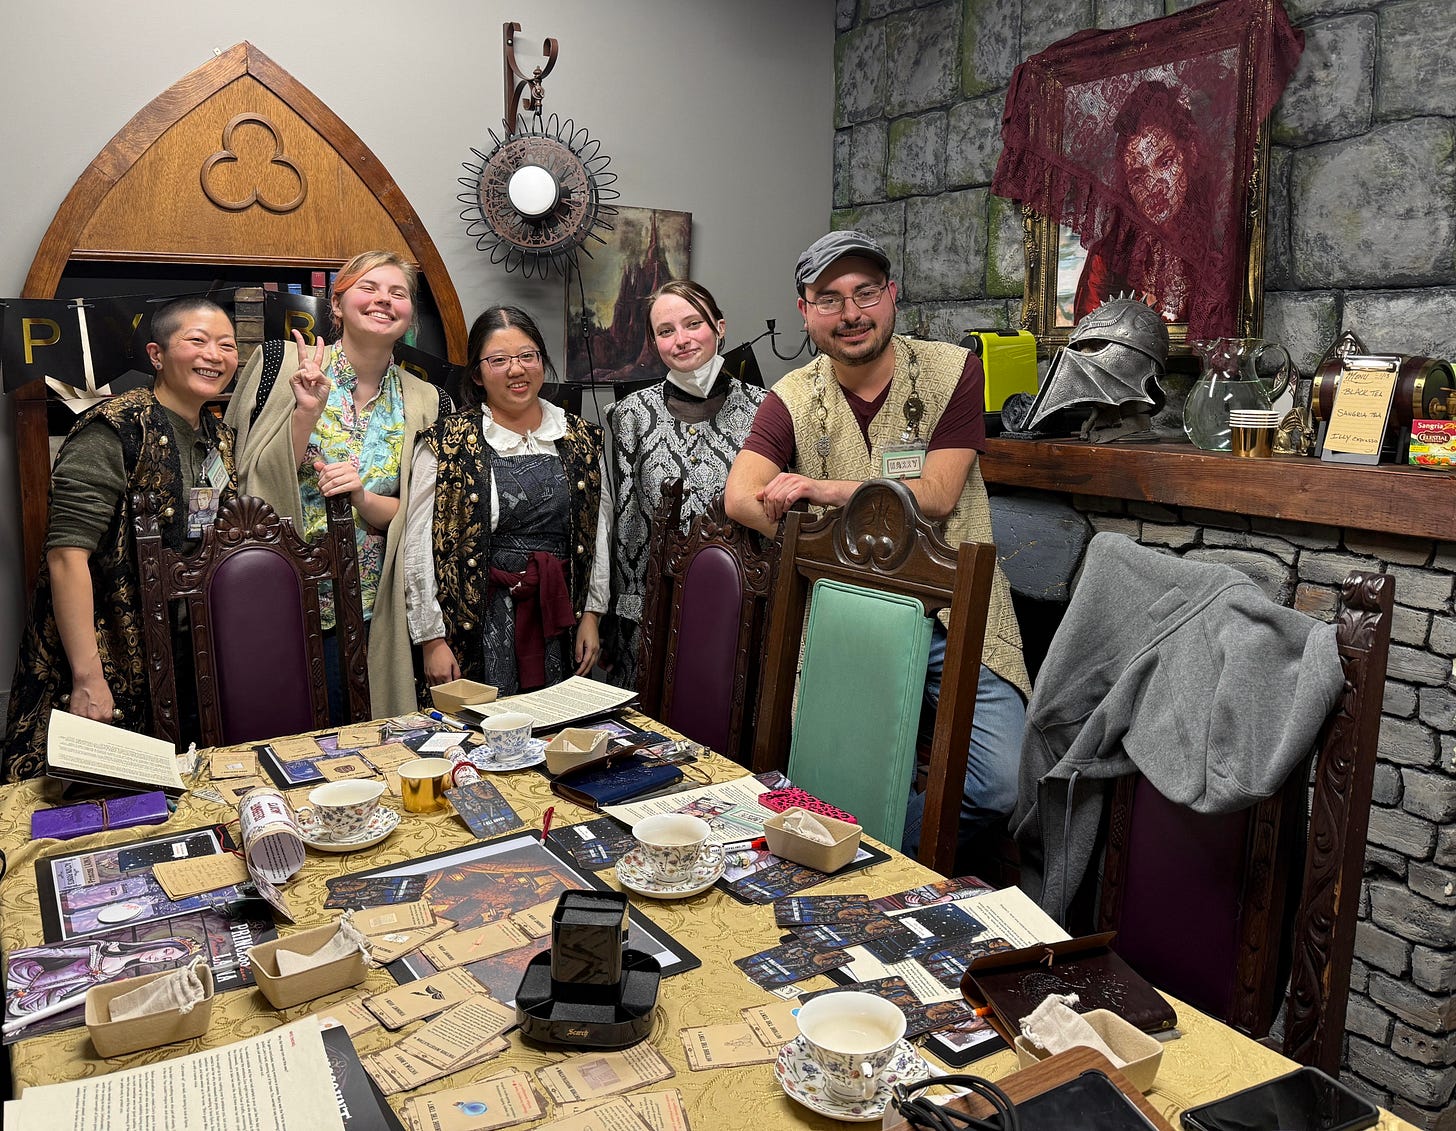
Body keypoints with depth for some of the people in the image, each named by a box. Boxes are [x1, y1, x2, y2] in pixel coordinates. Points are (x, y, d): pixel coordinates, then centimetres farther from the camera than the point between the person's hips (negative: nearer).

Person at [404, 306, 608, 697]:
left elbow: (597, 532, 10)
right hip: (479, 627, -3)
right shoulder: (447, 444, -5)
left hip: (560, 623, 3)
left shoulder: (581, 439, 6)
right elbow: (420, 547, -6)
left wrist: (591, 614, 6)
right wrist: (433, 641, -8)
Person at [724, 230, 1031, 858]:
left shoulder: (951, 371, 2)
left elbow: (935, 496, -8)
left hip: (952, 612, 0)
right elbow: (741, 499, -9)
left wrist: (823, 489, -15)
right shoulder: (792, 398, 7)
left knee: (1003, 781, -16)